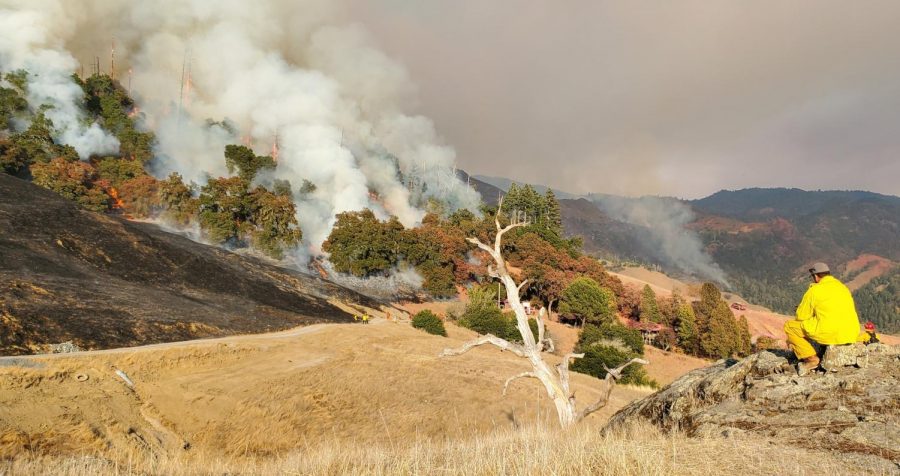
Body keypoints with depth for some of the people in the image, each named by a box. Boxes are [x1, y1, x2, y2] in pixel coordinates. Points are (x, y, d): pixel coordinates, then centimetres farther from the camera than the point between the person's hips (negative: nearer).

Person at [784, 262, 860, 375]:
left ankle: (811, 358, -5)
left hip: (830, 335, -8)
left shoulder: (815, 290, -4)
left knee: (789, 326, 6)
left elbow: (801, 316, 1)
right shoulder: (843, 287, 18)